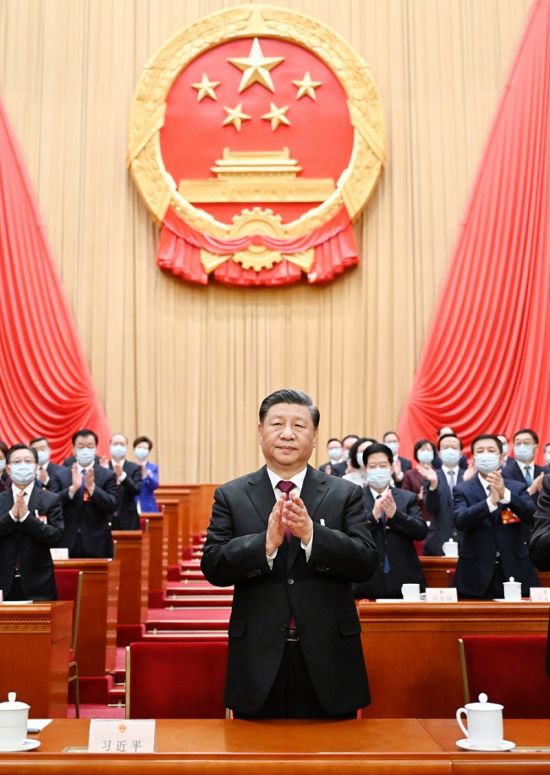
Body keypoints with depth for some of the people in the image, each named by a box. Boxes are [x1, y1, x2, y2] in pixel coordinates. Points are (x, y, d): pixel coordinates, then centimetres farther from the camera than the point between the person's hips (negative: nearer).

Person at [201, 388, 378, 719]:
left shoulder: (345, 494, 3)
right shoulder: (231, 496, 4)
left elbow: (367, 562, -7)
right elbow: (213, 566, -5)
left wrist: (311, 534, -23)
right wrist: (266, 543, -22)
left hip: (328, 659, 0)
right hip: (258, 658, 0)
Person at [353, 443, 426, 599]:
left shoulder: (408, 498, 8)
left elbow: (422, 532, -2)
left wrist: (395, 513, -15)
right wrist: (373, 516, -21)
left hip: (404, 581, 2)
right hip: (367, 583, -2)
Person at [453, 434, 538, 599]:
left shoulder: (518, 488, 8)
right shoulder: (463, 490, 3)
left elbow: (532, 516, -9)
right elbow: (460, 521, -14)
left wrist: (505, 494, -26)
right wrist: (491, 501, -29)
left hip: (515, 574, 1)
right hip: (476, 578, -1)